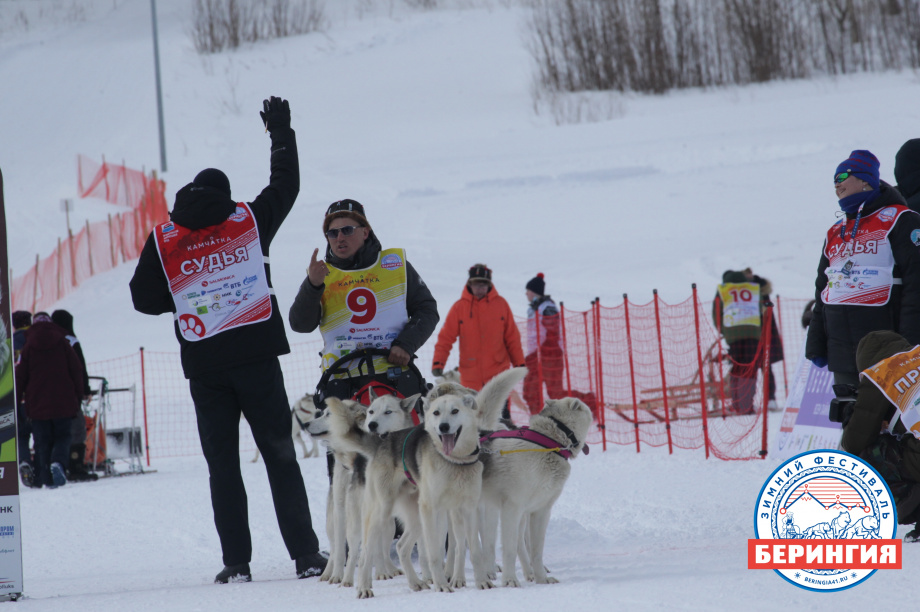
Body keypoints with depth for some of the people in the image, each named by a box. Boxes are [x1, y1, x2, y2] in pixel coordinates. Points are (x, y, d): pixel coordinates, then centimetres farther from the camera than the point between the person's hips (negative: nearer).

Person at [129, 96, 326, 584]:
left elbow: (144, 299, 4)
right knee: (280, 456, 3)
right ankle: (305, 556, 0)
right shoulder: (249, 220, 3)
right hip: (257, 356, 0)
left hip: (204, 365, 0)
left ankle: (236, 561, 1)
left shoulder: (164, 239, 3)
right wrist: (280, 131, 29)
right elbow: (286, 185, 17)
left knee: (222, 465, 6)